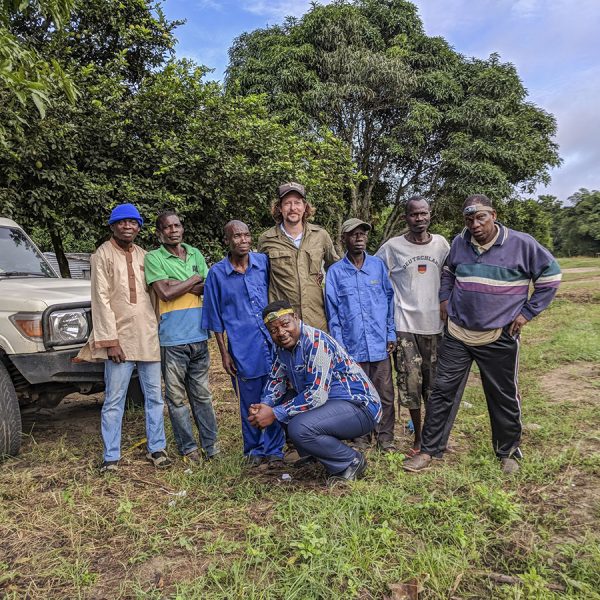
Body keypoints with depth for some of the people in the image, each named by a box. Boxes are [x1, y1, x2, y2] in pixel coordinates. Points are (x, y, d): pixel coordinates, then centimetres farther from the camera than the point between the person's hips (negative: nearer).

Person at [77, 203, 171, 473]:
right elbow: (101, 299, -8)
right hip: (120, 338, -4)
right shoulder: (103, 255, -2)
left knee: (154, 396, 9)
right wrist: (110, 340, -13)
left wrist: (159, 329, 9)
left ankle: (156, 448, 21)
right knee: (114, 400, 2)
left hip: (149, 337, 5)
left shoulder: (144, 256, 13)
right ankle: (111, 457, 14)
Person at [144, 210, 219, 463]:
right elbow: (165, 293, -13)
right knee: (176, 397, 5)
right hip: (172, 339, -4)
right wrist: (195, 279, -4)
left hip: (199, 336, 4)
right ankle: (188, 447, 17)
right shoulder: (153, 257, -1)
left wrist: (179, 286, -9)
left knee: (202, 394, 11)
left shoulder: (195, 254, 13)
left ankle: (210, 443, 21)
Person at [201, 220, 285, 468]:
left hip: (272, 342, 2)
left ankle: (273, 449, 24)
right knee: (250, 403, 10)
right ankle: (254, 450, 29)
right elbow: (216, 318, 3)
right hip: (243, 348, -1)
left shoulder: (263, 261, 2)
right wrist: (224, 354, 2)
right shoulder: (217, 273, -1)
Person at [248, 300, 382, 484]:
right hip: (330, 402, 9)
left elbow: (316, 395, -28)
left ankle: (352, 461, -4)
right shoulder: (283, 346, 4)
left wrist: (275, 414, -23)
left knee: (299, 428, -29)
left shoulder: (316, 342, -23)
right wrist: (265, 405, -6)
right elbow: (276, 379, 14)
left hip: (360, 407, -9)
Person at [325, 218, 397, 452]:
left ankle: (385, 437, 23)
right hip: (352, 346, -1)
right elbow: (333, 312, 2)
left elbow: (390, 300, 8)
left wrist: (391, 334, 3)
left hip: (379, 344, 1)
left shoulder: (378, 266, 5)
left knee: (385, 394, 7)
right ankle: (361, 438, 25)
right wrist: (339, 344, -2)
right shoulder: (335, 272, 1)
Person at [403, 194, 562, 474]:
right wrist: (445, 299, 9)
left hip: (500, 338, -2)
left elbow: (550, 274, 0)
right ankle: (428, 450, 17)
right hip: (457, 335, 3)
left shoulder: (521, 244, -9)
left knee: (504, 397, 12)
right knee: (442, 391, 4)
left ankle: (508, 453, 33)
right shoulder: (459, 243, 2)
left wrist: (527, 312, -4)